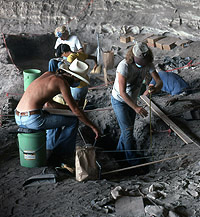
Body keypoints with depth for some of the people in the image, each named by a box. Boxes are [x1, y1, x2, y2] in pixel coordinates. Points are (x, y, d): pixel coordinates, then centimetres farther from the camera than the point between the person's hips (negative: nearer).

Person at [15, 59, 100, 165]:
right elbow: (75, 110, -7)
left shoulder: (48, 74, 17)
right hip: (33, 119, -9)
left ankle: (51, 149, 36)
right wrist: (93, 126, 2)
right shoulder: (62, 82, -8)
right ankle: (65, 153, 22)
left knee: (56, 116, 34)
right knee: (73, 120, 6)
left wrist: (67, 108, 24)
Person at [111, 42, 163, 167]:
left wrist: (157, 88, -44)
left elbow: (159, 81, -18)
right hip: (119, 101, -6)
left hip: (132, 100, 6)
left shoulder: (148, 64, -16)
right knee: (127, 130, -5)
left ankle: (121, 150, 41)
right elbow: (122, 93, -34)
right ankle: (133, 160, 8)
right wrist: (136, 108, -44)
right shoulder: (124, 66, -34)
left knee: (128, 128, 18)